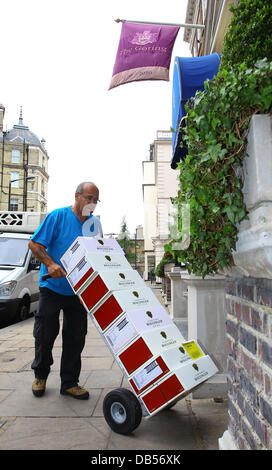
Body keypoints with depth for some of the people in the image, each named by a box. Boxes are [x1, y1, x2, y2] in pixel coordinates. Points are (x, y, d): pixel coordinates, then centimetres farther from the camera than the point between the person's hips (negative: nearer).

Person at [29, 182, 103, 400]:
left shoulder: (95, 223, 5)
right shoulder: (58, 216, -9)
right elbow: (34, 244, -10)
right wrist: (50, 264, -25)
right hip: (53, 286, -3)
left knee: (75, 338, 8)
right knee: (45, 335, 10)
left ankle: (69, 383, 23)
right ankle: (40, 376, 35)